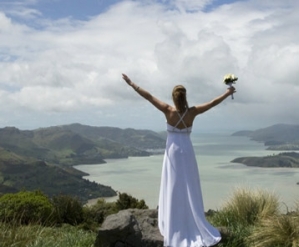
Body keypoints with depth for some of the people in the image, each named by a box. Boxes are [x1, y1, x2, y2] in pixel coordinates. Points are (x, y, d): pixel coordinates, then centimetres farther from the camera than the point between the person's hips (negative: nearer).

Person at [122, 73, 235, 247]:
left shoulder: (168, 111, -14)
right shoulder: (192, 112, -9)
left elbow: (149, 96, -11)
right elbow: (213, 103, 0)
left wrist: (131, 84, -5)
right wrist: (228, 93, 13)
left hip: (173, 152, -1)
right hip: (187, 152, 2)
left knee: (173, 190, 5)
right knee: (189, 190, 9)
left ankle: (176, 229, 10)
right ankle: (192, 226, 15)